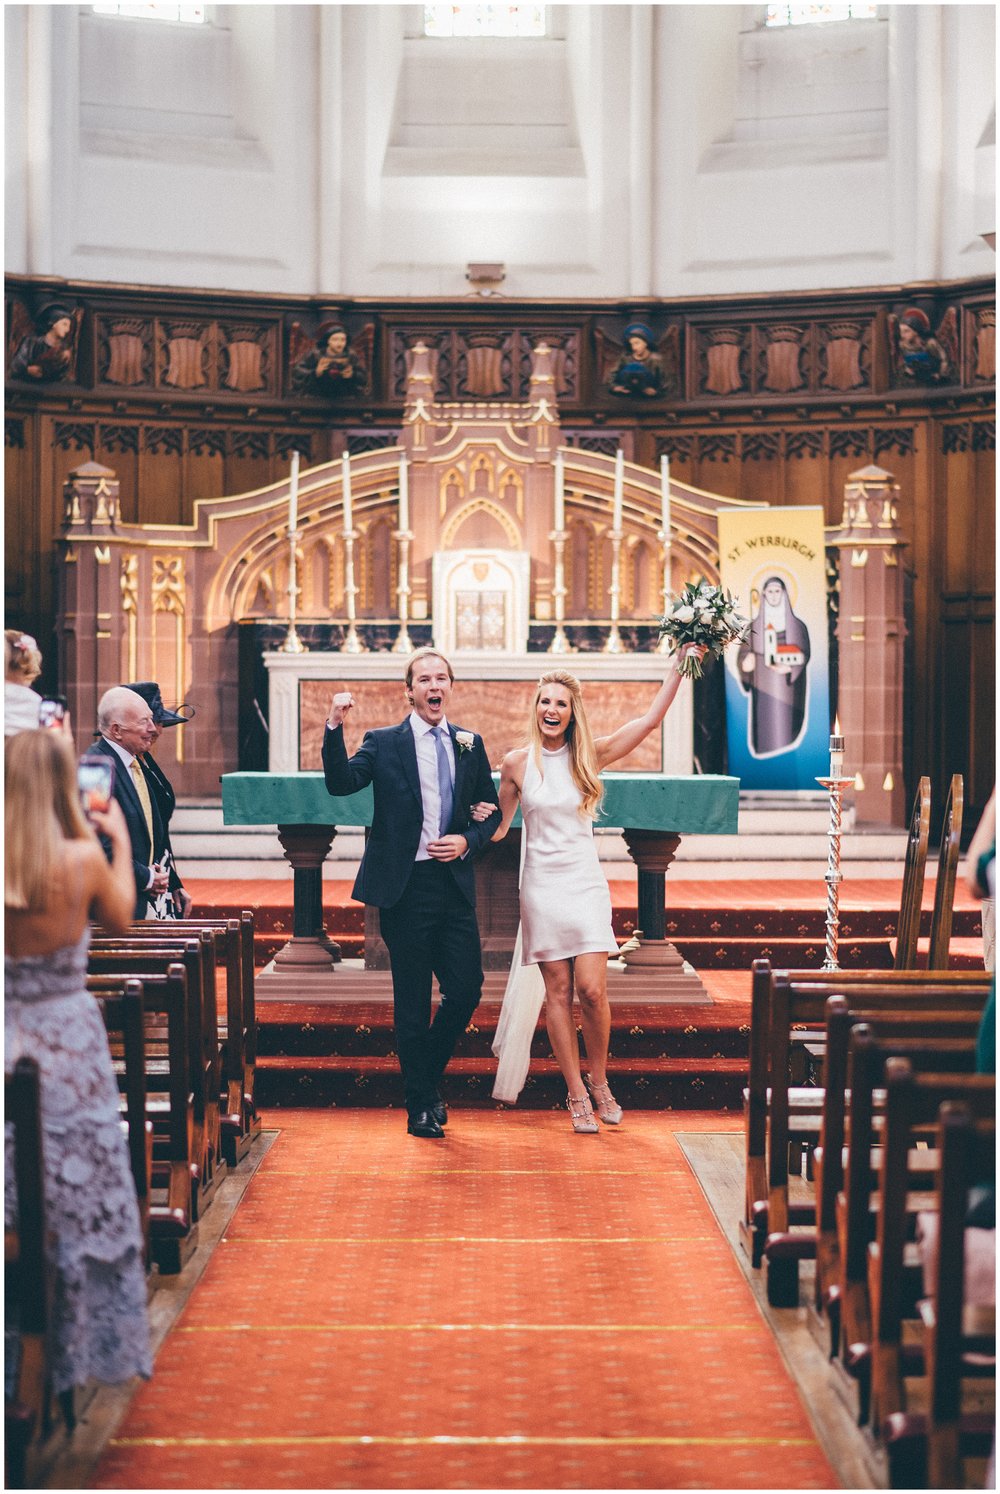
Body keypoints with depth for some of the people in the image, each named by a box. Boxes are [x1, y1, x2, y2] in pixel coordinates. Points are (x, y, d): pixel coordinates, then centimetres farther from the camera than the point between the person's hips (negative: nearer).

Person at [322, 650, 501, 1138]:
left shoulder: (469, 745, 11)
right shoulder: (383, 743, 0)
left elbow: (491, 810, 16)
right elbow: (341, 783, -15)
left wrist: (468, 841, -3)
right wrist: (335, 728, -27)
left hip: (455, 883, 4)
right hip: (406, 887, -3)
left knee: (467, 990, 3)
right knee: (412, 1001, 3)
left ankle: (427, 1075, 26)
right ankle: (420, 1103, 14)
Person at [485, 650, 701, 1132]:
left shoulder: (590, 755, 2)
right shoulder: (517, 763, 2)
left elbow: (651, 718, -1)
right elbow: (498, 827, 11)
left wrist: (679, 666, -3)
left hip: (585, 885, 0)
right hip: (541, 886, 0)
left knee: (592, 990, -9)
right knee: (558, 992, 1)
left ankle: (599, 1081, 13)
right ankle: (576, 1093, 10)